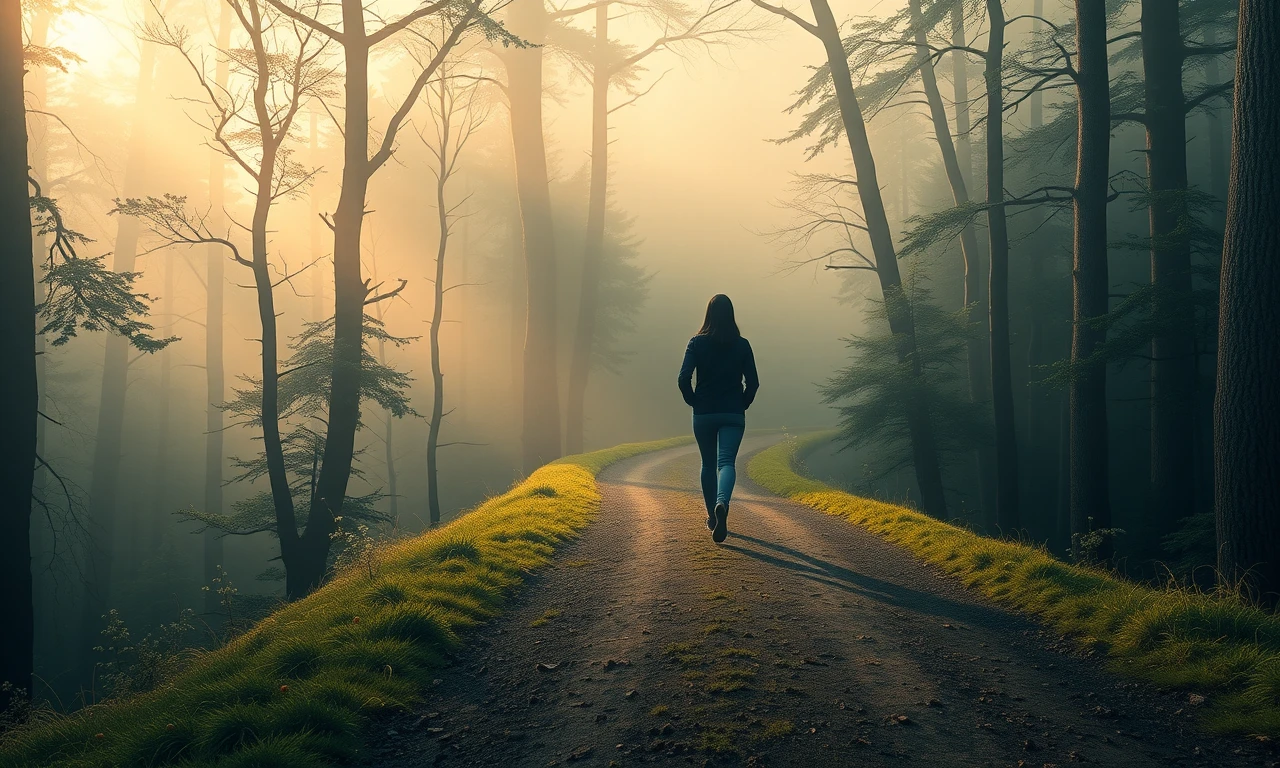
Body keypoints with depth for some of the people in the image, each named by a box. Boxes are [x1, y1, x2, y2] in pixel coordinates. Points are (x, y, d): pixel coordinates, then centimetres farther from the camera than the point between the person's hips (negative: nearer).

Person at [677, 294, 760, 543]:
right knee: (726, 462, -7)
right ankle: (722, 503, -36)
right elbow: (753, 382, -2)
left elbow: (684, 379, -10)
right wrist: (742, 405, 11)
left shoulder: (697, 343, -4)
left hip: (703, 414, 1)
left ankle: (713, 517, 25)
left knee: (708, 465, 16)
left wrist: (694, 402, 5)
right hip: (733, 415, 0)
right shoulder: (742, 345, -1)